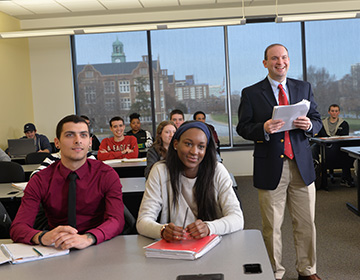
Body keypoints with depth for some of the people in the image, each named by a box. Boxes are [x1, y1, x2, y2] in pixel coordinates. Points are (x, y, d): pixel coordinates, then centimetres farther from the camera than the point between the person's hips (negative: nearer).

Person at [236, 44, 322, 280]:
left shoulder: (304, 88, 11)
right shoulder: (251, 93, 2)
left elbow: (317, 121, 12)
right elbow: (243, 128, -1)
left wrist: (309, 125, -11)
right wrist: (263, 129, -20)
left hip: (302, 165, 3)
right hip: (271, 168, -2)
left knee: (306, 223, 10)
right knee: (272, 227, 6)